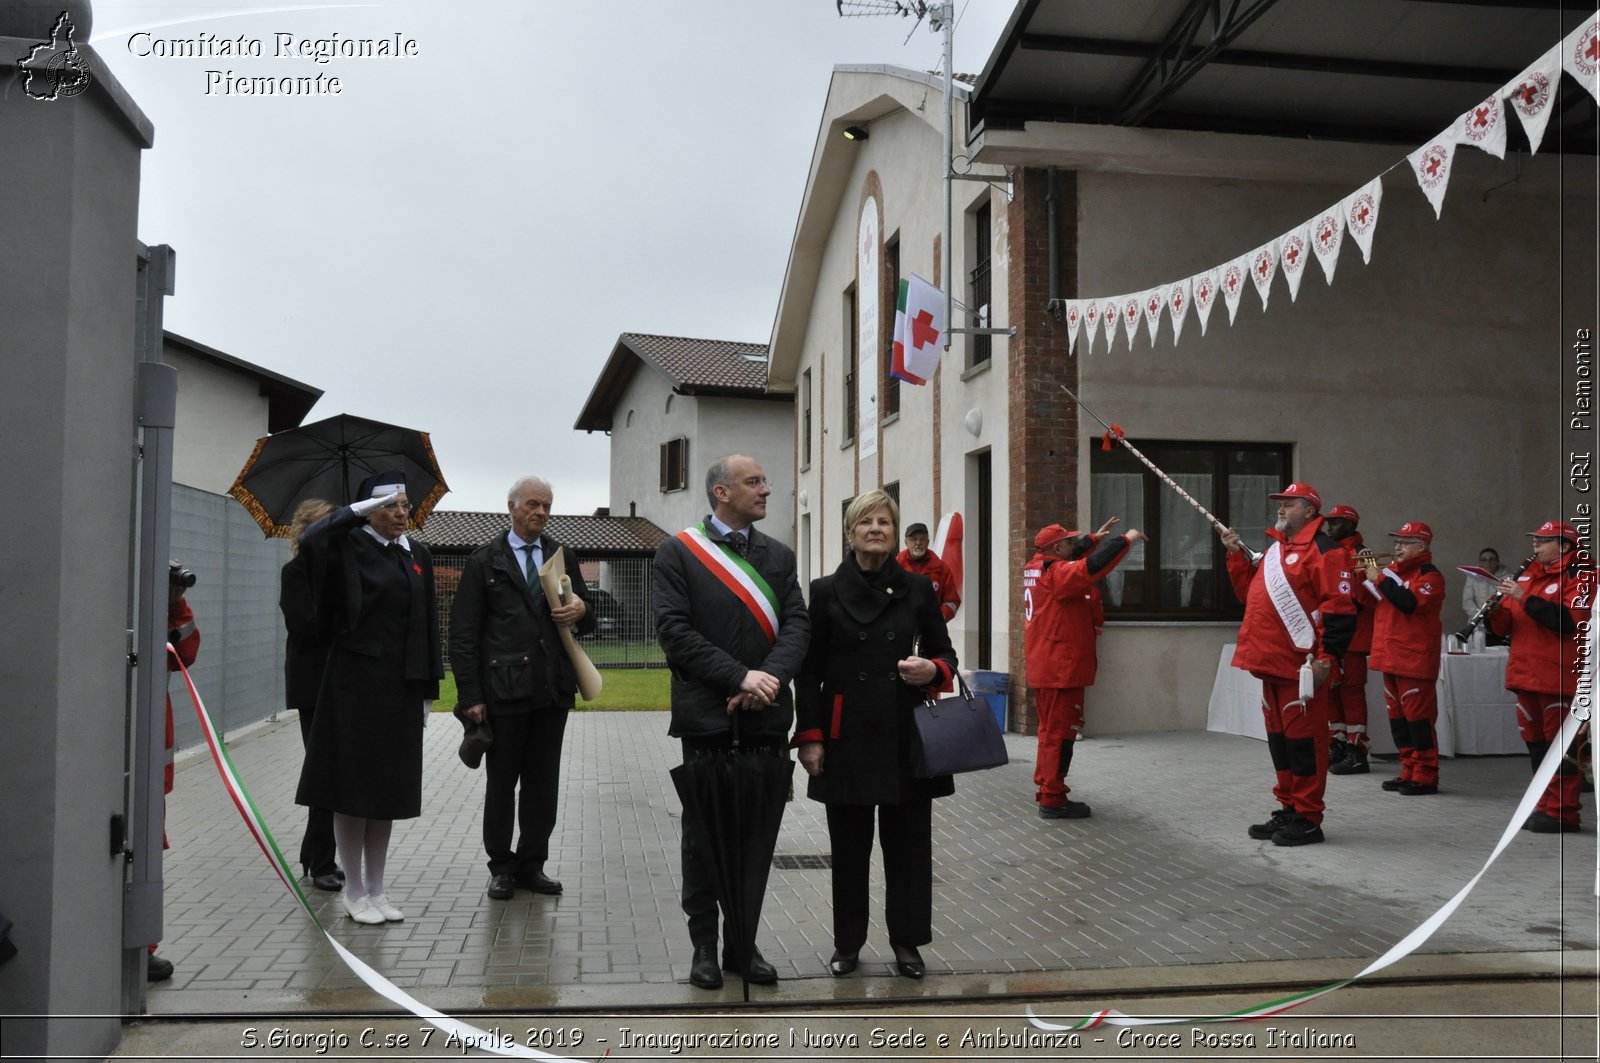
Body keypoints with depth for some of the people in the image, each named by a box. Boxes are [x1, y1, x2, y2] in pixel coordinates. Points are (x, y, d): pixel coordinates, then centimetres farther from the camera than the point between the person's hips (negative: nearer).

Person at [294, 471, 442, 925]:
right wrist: (361, 508, -23)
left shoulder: (418, 555, 9)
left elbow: (428, 625, 10)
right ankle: (355, 892, 15)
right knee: (353, 787, 3)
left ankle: (376, 889, 21)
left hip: (401, 687, 5)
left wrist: (428, 689, 8)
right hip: (355, 684, -5)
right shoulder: (351, 547, -6)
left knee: (388, 787, 10)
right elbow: (311, 541, -30)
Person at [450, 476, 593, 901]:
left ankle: (532, 864, 21)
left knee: (543, 783, 9)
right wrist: (471, 695, -9)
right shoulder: (484, 561, 0)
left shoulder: (563, 557, 10)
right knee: (501, 783, 7)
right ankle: (501, 866, 21)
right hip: (504, 687, -3)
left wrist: (581, 610, -9)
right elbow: (463, 633, -3)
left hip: (552, 688, 3)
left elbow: (585, 620, 17)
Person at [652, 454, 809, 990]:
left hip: (766, 716, 4)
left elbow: (797, 624, 2)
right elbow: (674, 630, -11)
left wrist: (770, 676, -16)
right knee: (704, 834, 7)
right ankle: (704, 946, 19)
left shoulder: (778, 555, 11)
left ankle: (743, 942, 22)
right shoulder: (678, 553, -1)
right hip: (706, 717, -3)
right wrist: (740, 678, -17)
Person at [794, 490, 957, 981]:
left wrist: (933, 670, -11)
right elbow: (809, 671, 1)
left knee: (908, 843, 6)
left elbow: (945, 653, 13)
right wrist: (809, 736, -4)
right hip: (848, 736, -1)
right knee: (849, 846, 7)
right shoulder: (826, 591, 1)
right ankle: (847, 943, 22)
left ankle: (906, 941, 21)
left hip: (905, 734, 1)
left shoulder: (918, 589, 5)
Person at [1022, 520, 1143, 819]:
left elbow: (1073, 558, 25)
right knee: (1060, 732, -6)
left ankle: (1045, 787, 28)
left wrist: (1095, 539, 21)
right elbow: (1092, 567, -30)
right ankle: (1053, 799, -3)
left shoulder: (1038, 569, 10)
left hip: (1045, 667, 10)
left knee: (1050, 729, 19)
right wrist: (1126, 539, -21)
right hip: (1060, 668, -10)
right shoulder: (1056, 573, -18)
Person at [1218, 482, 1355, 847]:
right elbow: (1249, 593, 24)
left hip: (1301, 666, -9)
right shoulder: (1274, 548, 20)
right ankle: (1288, 810, 24)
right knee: (1278, 737, 14)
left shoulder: (1323, 550, -8)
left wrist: (1326, 659, -20)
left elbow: (1339, 610, -15)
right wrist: (1237, 554, 13)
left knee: (1303, 737, -4)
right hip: (1271, 663, 9)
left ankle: (1307, 820, 3)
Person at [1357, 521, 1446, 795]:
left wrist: (1380, 578, -18)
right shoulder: (1393, 570, 14)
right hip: (1390, 656, 8)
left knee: (1418, 715, -5)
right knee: (1397, 716, 13)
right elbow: (1373, 600, 17)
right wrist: (1365, 574, 2)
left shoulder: (1429, 575, -9)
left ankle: (1426, 777, 1)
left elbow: (1410, 603, -25)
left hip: (1415, 658, -8)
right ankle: (1409, 771, 21)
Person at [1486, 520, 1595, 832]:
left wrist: (1525, 598, -20)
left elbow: (1569, 620, -22)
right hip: (1526, 675, 8)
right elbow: (1504, 626, 16)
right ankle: (1546, 807, 23)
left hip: (1560, 678, -8)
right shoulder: (1528, 575, 16)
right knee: (1536, 743, 13)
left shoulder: (1581, 577, -6)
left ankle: (1563, 813, 2)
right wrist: (1496, 610, -5)